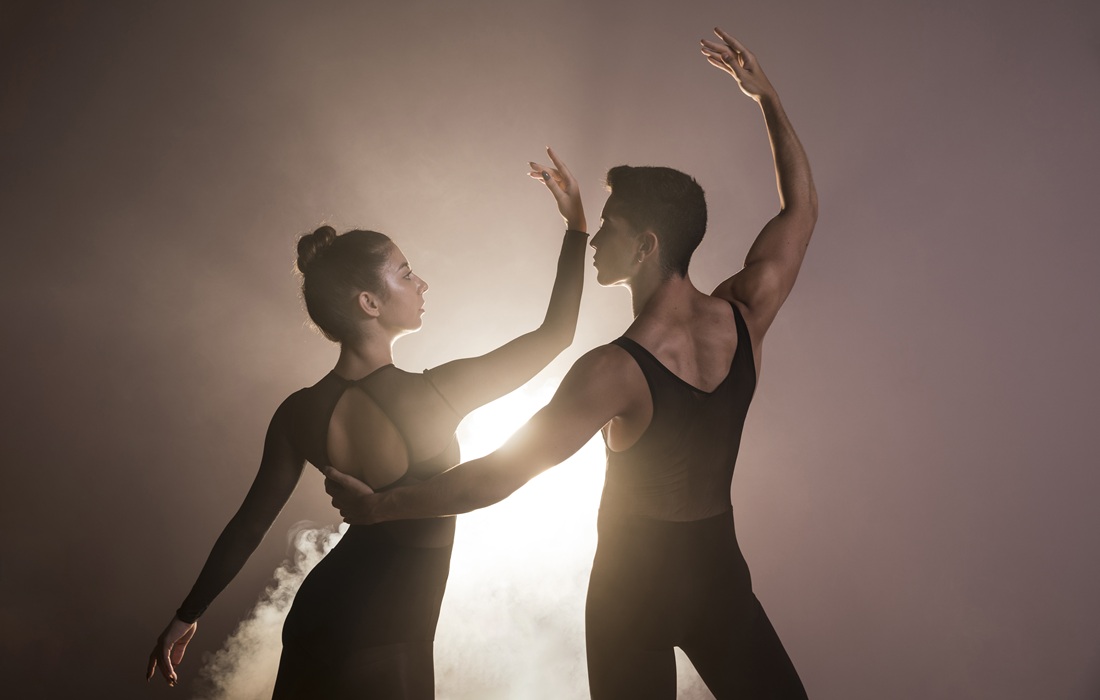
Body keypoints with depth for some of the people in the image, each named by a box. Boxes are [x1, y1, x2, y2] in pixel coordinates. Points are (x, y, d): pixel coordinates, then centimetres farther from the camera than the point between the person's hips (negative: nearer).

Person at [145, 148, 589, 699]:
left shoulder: (298, 413, -8)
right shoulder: (437, 394, -23)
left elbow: (249, 524, 1)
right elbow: (554, 334, -13)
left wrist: (188, 615, 15)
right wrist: (576, 225, -5)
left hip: (318, 624, 6)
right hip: (387, 652, -5)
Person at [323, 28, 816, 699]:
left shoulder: (615, 371, -27)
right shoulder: (744, 317, -13)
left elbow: (498, 475, -24)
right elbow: (801, 208, 4)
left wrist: (376, 505, -13)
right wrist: (768, 96, 10)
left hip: (635, 585, -3)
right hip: (720, 567, 4)